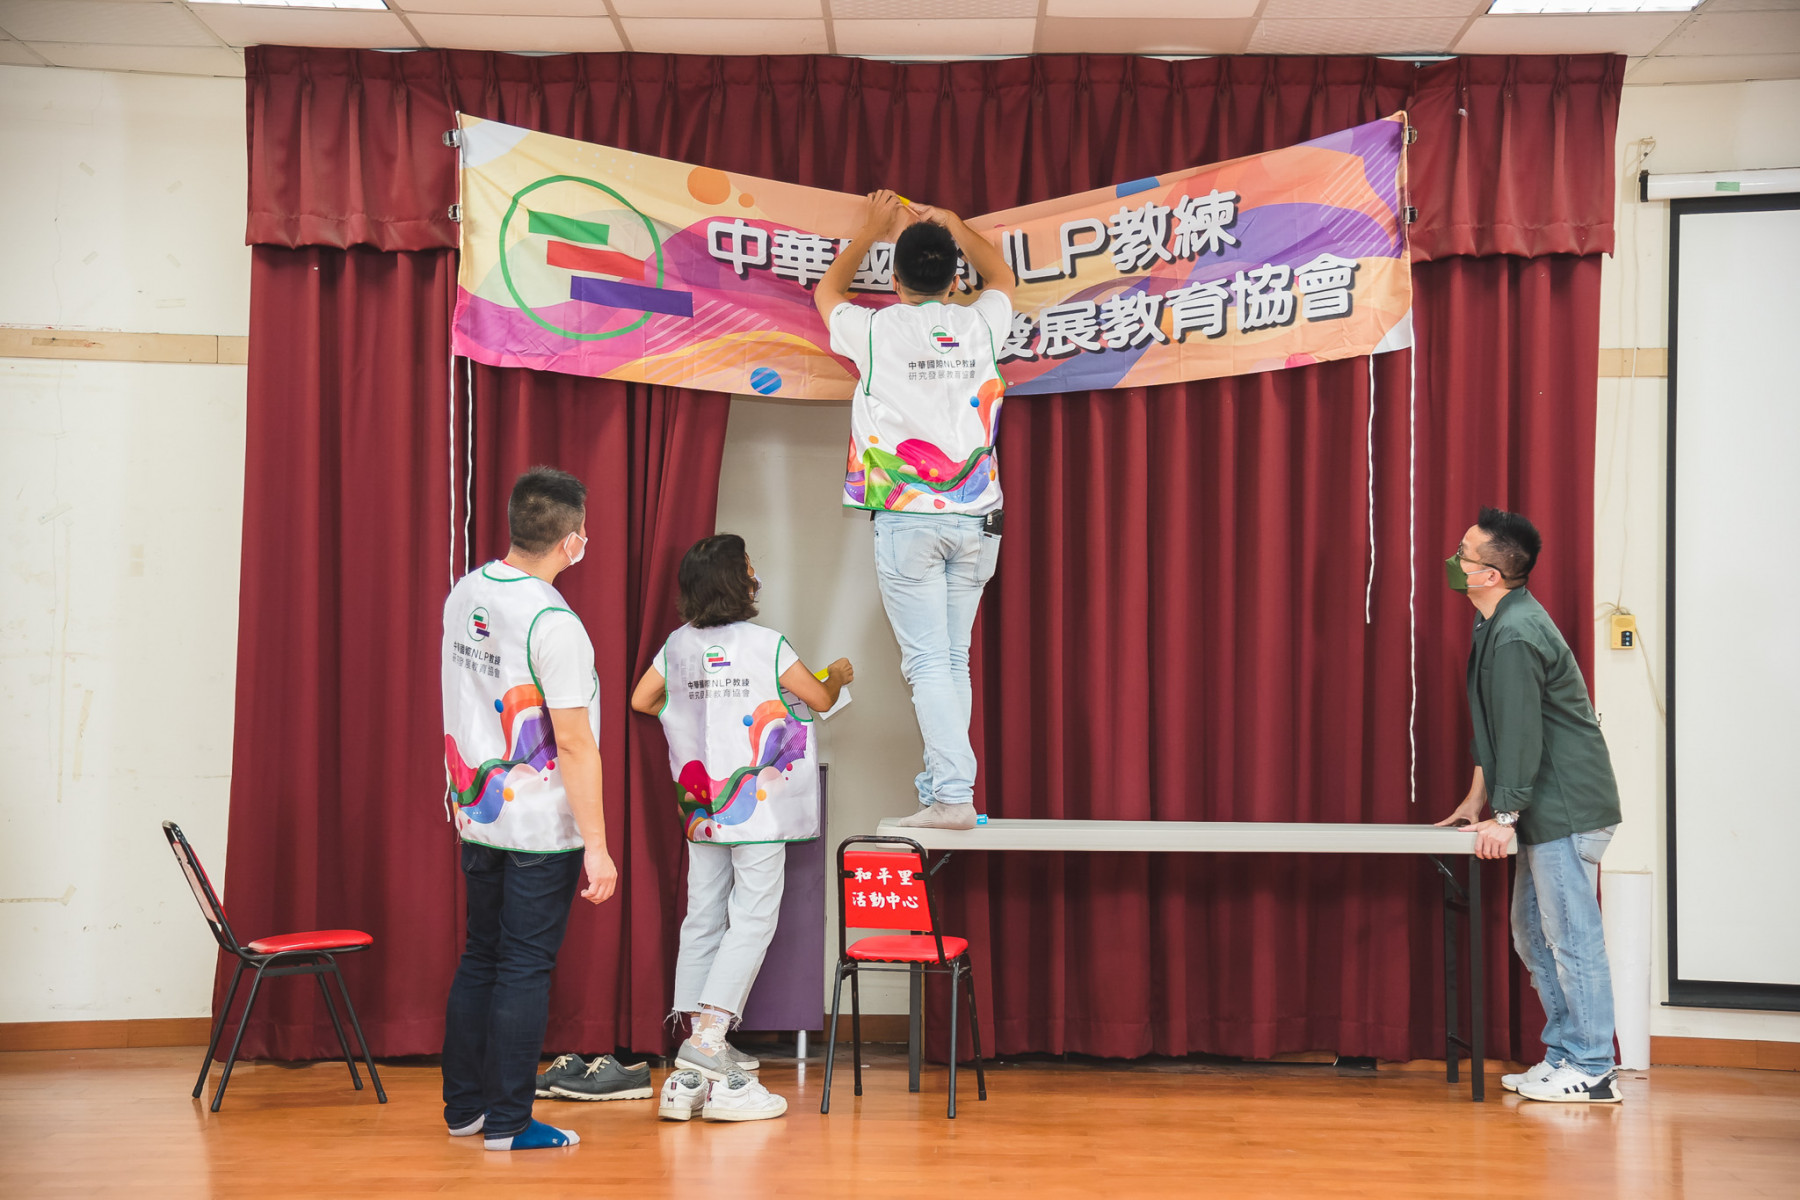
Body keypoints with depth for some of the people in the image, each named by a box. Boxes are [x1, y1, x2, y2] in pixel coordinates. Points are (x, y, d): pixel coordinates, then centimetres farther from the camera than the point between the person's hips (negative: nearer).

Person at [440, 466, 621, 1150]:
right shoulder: (554, 625, -20)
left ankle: (463, 1108, 25)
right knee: (523, 969, 1)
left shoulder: (464, 594, 5)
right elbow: (573, 743, -20)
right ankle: (508, 1122, 9)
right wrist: (597, 844, -16)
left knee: (479, 959, 16)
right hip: (542, 829, -7)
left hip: (477, 817, 7)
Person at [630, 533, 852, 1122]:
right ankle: (708, 1035, -16)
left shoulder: (678, 644, 4)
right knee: (753, 919, -3)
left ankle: (692, 1074, 11)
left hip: (703, 807, 6)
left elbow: (642, 699, 15)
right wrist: (839, 673, 20)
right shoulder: (765, 643, -10)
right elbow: (819, 699, -1)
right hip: (758, 804, -6)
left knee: (703, 919, 8)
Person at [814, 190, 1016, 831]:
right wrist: (951, 223, 38)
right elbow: (1000, 275, 29)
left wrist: (871, 230, 31)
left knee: (928, 663, -6)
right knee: (955, 661, 11)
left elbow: (827, 292, 20)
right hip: (976, 518, 4)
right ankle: (939, 786, 15)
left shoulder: (877, 330, -4)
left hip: (907, 519, -3)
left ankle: (953, 796, -13)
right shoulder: (980, 327, 4)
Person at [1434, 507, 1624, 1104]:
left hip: (1567, 809, -11)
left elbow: (1520, 732, -21)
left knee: (1572, 934, -5)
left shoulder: (1515, 636, -19)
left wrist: (1505, 815, -18)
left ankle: (1590, 1070, 2)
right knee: (1532, 932, 15)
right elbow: (1496, 724, 19)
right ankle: (1563, 1055, 22)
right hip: (1550, 810, 11)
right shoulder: (1500, 623, 13)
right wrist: (1476, 795, 19)